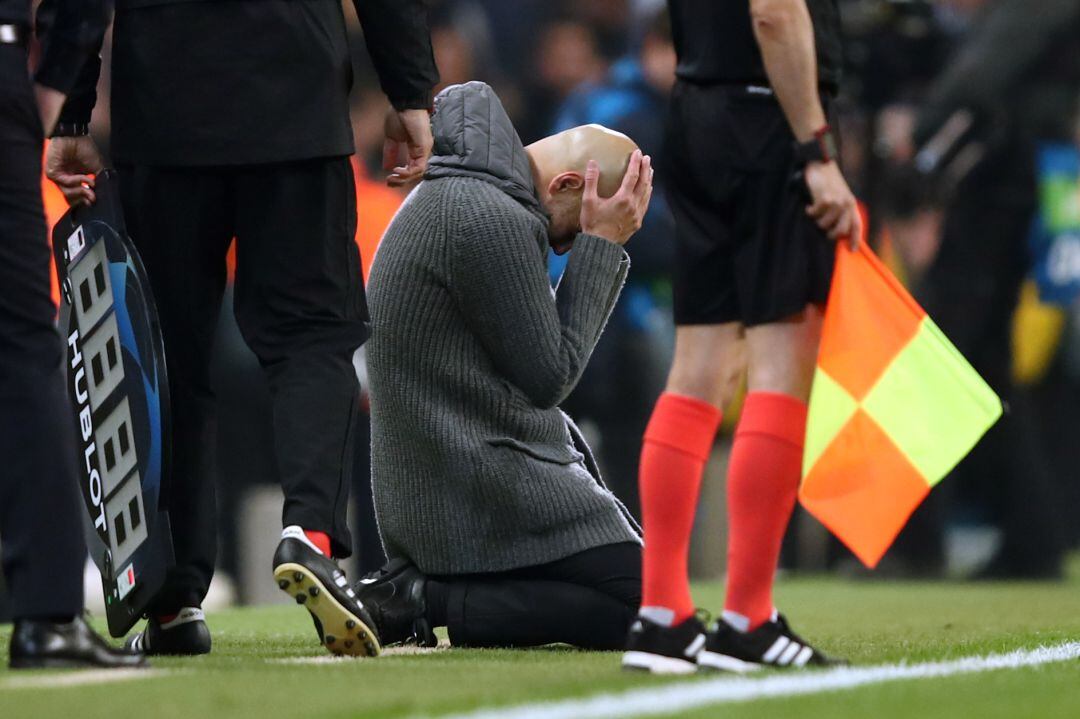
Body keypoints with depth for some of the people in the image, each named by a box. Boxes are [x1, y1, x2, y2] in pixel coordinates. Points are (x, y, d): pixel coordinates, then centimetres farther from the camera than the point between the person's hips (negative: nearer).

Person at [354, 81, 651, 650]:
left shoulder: (447, 198, 14)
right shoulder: (493, 221, -19)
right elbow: (549, 375, -14)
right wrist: (601, 245, -8)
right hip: (485, 492, -11)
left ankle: (414, 586, 7)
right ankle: (428, 599, -14)